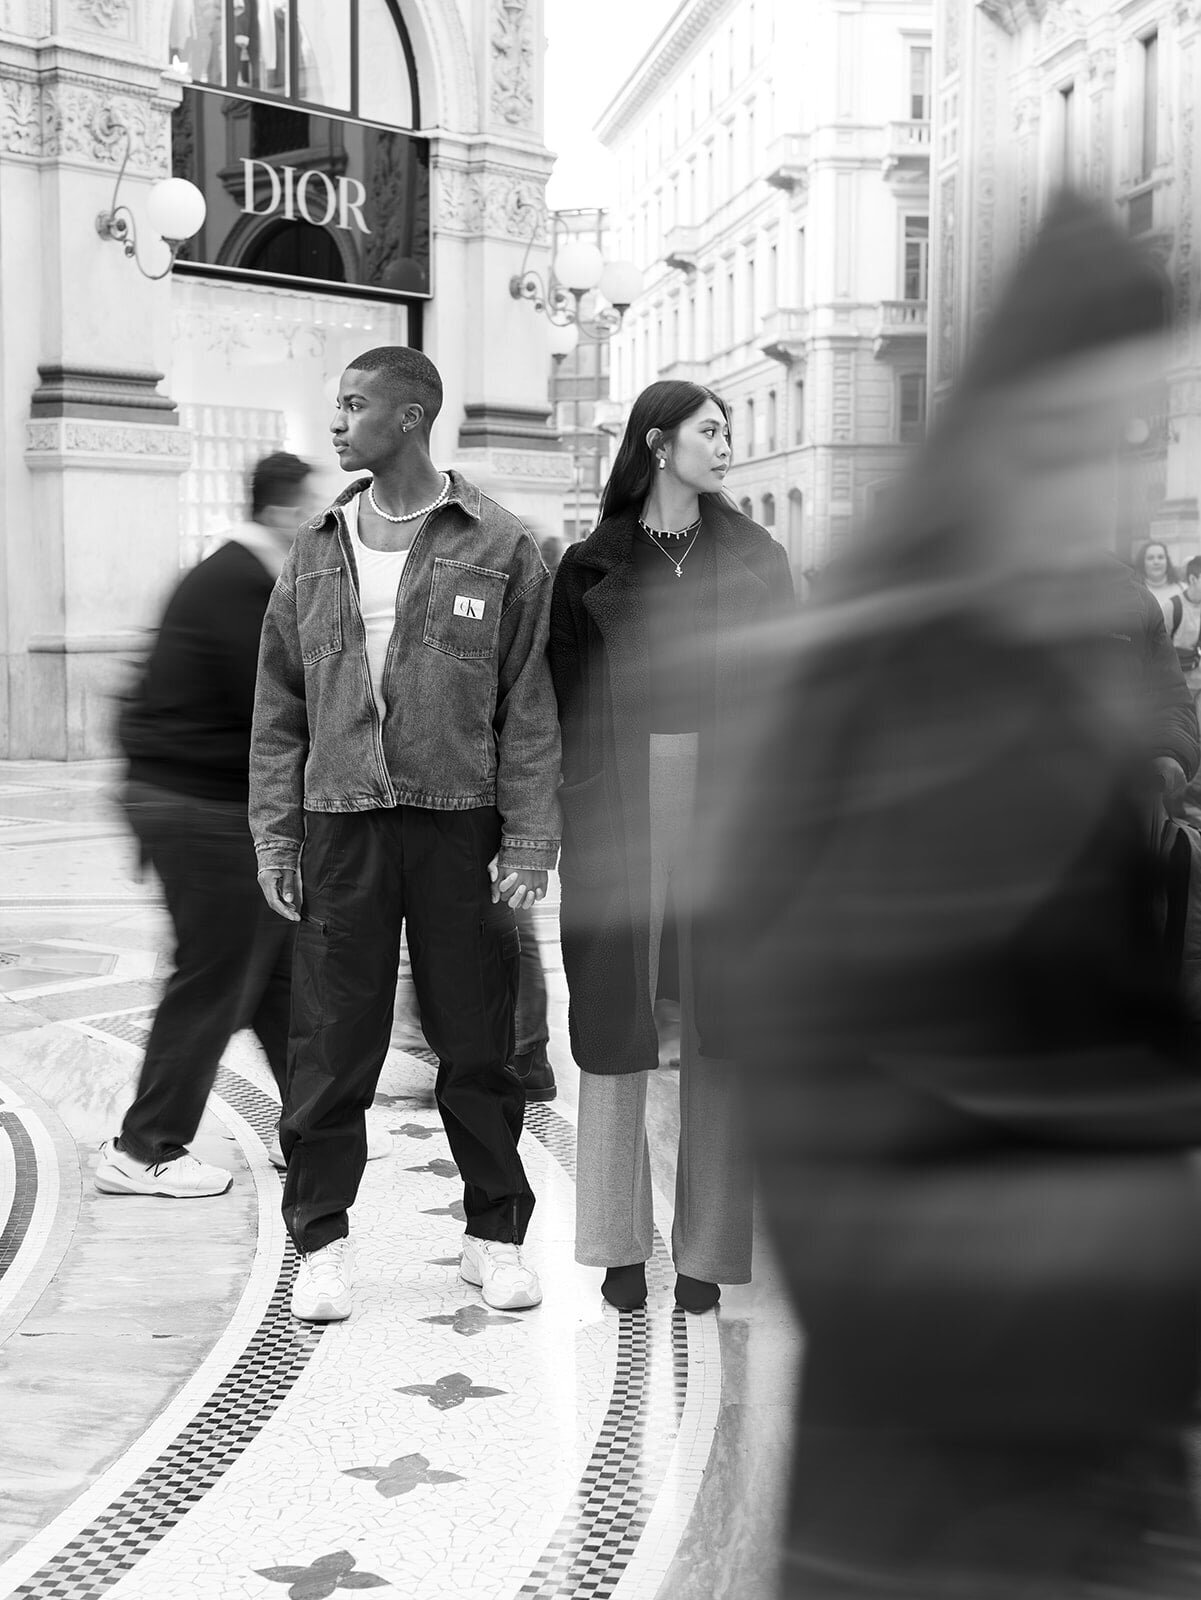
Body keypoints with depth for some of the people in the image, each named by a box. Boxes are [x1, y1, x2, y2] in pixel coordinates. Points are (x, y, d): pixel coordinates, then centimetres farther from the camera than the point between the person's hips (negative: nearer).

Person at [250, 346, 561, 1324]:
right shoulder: (317, 553, 9)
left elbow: (530, 710, -1)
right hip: (341, 826, 2)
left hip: (460, 826, -2)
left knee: (476, 1041, 7)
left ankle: (494, 1232, 22)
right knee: (330, 1046, 4)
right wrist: (274, 838, 4)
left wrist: (529, 846, -7)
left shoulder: (500, 549, 0)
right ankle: (322, 1239, 18)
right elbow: (279, 710, 11)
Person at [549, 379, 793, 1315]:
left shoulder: (756, 560, 11)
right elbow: (565, 699, 5)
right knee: (615, 1018, 2)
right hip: (619, 800, 0)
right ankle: (619, 1244, 12)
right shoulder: (591, 566, 8)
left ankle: (707, 1248, 9)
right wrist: (572, 808, -5)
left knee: (719, 1025, 0)